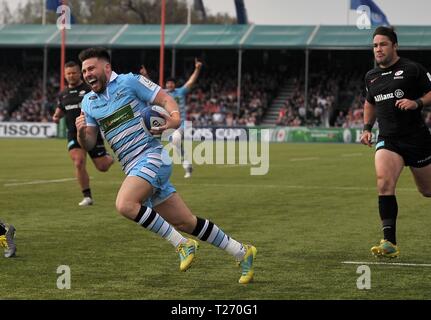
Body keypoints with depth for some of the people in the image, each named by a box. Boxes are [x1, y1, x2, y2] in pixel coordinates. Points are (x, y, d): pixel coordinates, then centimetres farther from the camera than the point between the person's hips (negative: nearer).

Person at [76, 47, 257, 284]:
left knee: (125, 204, -29)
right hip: (133, 168, 6)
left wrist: (175, 119, -24)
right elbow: (89, 144, 11)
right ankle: (242, 252, 17)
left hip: (152, 156, -6)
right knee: (186, 223, 6)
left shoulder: (129, 82, -2)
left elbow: (166, 99, -3)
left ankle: (181, 243, -15)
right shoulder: (89, 102, 14)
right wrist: (81, 132, -12)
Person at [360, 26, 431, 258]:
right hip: (387, 139, 3)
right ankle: (390, 243, -22)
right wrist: (367, 128, 18)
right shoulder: (371, 76, 13)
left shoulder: (412, 69, -4)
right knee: (384, 183, -20)